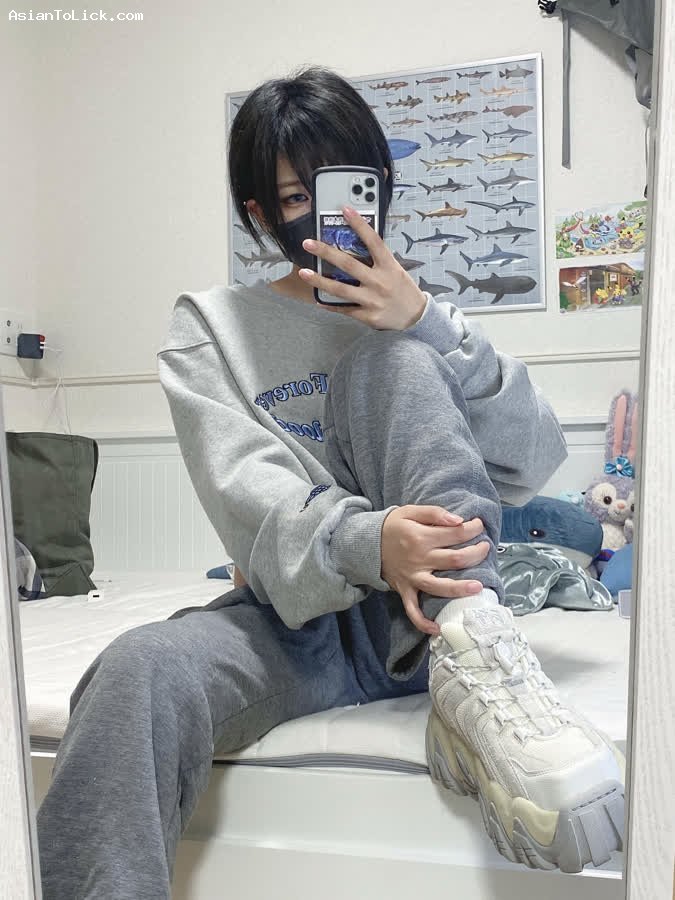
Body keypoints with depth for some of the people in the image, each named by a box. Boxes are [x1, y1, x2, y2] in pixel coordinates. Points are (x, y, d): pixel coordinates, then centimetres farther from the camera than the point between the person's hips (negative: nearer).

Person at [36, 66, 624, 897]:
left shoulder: (416, 322, 13)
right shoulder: (209, 328, 7)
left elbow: (532, 466, -2)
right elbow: (246, 491, -11)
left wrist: (426, 323, -14)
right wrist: (363, 540, -33)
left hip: (423, 612, 2)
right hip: (297, 616, -1)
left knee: (389, 357, -19)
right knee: (140, 673, -35)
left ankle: (470, 664, -31)